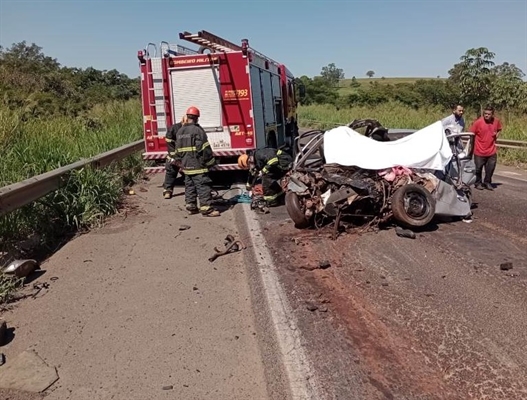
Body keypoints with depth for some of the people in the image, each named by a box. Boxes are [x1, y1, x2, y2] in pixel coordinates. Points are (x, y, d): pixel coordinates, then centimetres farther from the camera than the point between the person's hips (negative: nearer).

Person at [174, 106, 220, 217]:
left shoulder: (180, 131, 11)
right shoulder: (197, 130, -12)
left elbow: (178, 150, 16)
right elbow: (205, 148, -16)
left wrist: (180, 162, 24)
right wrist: (210, 161, -7)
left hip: (186, 165, 8)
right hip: (197, 165, -8)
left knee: (189, 186, 15)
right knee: (203, 186, -6)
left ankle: (190, 206, 20)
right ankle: (206, 208, -8)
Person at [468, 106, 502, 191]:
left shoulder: (496, 121, 0)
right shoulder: (478, 122, -14)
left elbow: (499, 130, 20)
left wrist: (497, 135, 0)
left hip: (492, 151, 4)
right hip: (479, 151, -3)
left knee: (491, 168, 9)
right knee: (478, 168, 8)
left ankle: (487, 182, 27)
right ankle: (478, 183, 26)